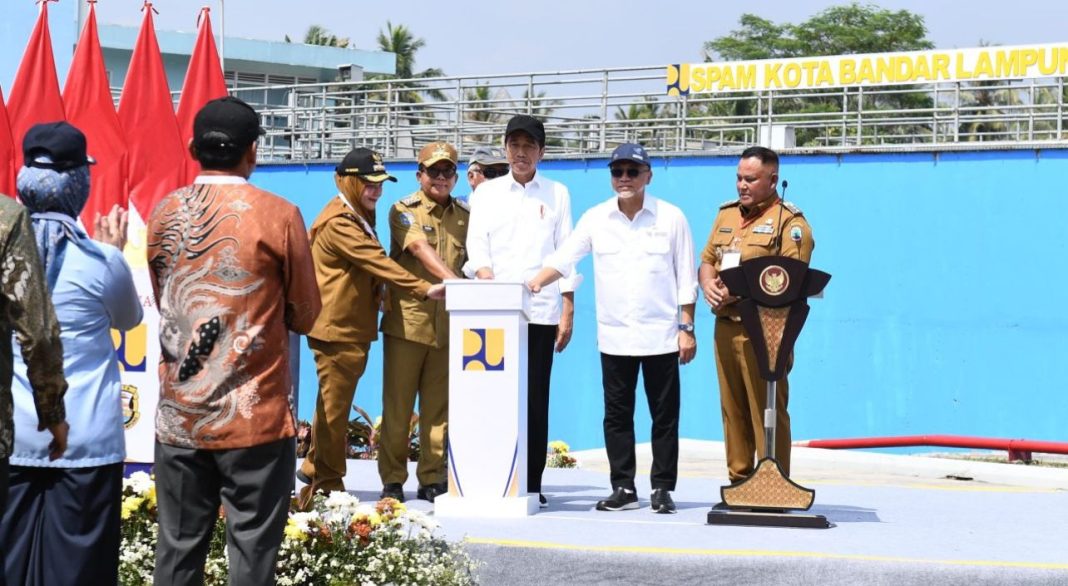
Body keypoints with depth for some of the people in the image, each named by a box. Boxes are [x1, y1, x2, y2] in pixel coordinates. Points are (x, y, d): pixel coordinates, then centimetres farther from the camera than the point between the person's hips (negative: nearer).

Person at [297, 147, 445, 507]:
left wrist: (378, 291, 5)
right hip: (337, 328, -10)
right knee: (334, 405, -4)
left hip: (354, 326, 10)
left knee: (334, 403, 16)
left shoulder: (359, 217, 18)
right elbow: (376, 261, -24)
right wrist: (423, 289, -28)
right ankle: (327, 486, 2)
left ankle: (316, 471, 26)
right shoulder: (338, 221, -16)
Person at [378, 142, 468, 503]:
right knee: (397, 405, 1)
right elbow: (420, 249, -17)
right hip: (407, 320, -3)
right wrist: (452, 281, -31)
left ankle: (432, 480, 12)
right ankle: (392, 480, 8)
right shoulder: (404, 211, 0)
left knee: (439, 406, 5)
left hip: (448, 324, 3)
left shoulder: (465, 217, 13)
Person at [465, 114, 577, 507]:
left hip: (541, 311, 0)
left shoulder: (556, 194, 12)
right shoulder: (486, 193, 13)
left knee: (535, 400, -1)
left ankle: (531, 485, 4)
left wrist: (568, 312, 2)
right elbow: (476, 250, 4)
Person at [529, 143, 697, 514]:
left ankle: (662, 488, 10)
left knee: (664, 415, 2)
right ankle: (623, 487, 14)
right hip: (614, 335, 2)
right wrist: (535, 283, -17)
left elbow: (686, 278, 3)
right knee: (617, 415, 6)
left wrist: (687, 327, -2)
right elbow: (563, 258, 1)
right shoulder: (596, 219, 5)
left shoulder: (671, 218, 1)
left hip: (660, 334, -2)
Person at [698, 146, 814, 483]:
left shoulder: (789, 222, -5)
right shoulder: (727, 214, 18)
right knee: (732, 407, 10)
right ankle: (739, 479, 17)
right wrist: (708, 284, -1)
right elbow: (707, 260, 22)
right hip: (725, 326, 7)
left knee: (766, 410, -5)